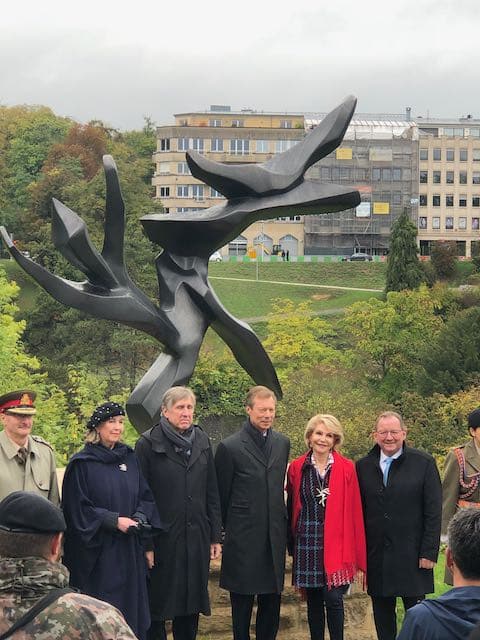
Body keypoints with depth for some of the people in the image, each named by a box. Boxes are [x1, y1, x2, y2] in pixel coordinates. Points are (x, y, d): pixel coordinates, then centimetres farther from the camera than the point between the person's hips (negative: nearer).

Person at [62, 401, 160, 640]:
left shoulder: (130, 459, 9)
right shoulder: (81, 464, -5)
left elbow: (146, 498, 11)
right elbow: (77, 509, -8)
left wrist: (139, 519, -9)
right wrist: (114, 521, -15)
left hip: (130, 551, 5)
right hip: (96, 553, -4)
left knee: (132, 609, 6)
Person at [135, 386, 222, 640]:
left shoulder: (202, 442, 9)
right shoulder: (148, 444, -5)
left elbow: (212, 493, 11)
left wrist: (215, 536, 8)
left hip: (196, 538, 4)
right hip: (162, 540, -4)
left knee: (191, 604, 10)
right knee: (158, 608, 2)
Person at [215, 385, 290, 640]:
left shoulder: (282, 443, 8)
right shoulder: (230, 447, -8)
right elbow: (221, 495, -1)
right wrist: (227, 528, 4)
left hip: (274, 537, 5)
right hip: (243, 539, -5)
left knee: (271, 600, 10)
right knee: (242, 601, 5)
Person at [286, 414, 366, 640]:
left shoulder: (346, 468, -1)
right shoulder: (297, 468, 3)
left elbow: (355, 512, -1)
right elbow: (291, 508, 9)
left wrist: (359, 557, -4)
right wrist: (292, 543, 7)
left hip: (336, 544, -2)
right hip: (307, 543, 2)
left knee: (334, 600, -9)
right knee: (313, 601, 9)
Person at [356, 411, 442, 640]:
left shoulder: (424, 463, -2)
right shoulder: (363, 466, 7)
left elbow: (434, 512, -3)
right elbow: (359, 512, 7)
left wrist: (429, 552, -8)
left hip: (412, 557, -3)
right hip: (376, 556, 3)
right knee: (382, 616, 10)